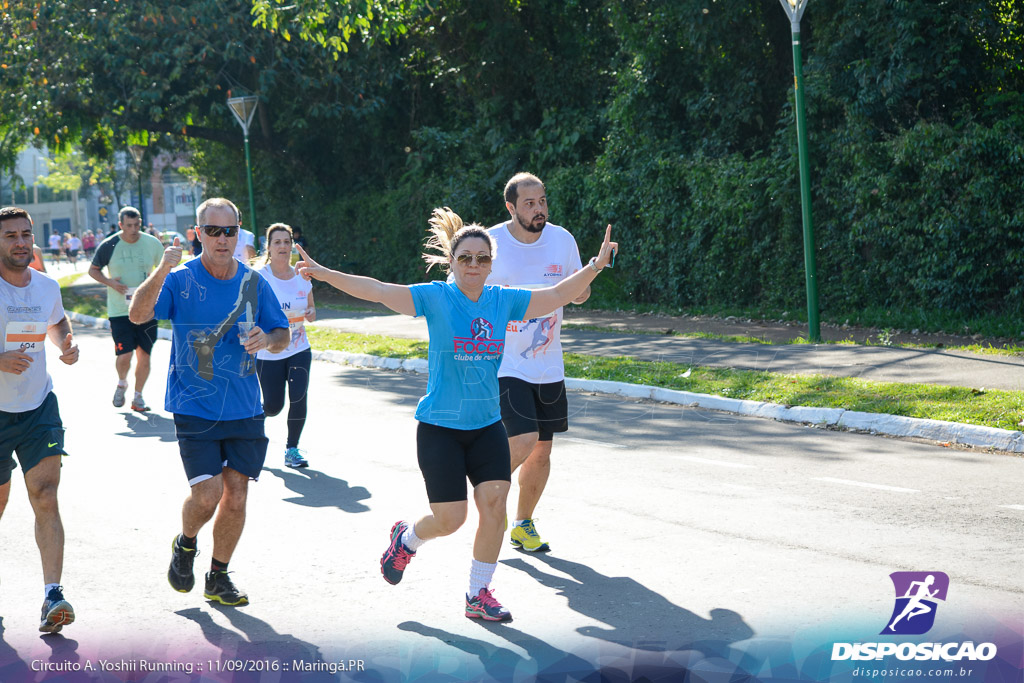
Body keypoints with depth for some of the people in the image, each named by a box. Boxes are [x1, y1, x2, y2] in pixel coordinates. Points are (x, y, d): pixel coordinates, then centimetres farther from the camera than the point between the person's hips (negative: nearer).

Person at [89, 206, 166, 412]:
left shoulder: (153, 244, 1)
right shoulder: (109, 246, -4)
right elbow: (93, 270, 8)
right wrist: (110, 282, -9)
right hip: (119, 310, -2)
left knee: (144, 355, 4)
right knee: (124, 356, -9)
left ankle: (138, 396, 21)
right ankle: (121, 383, 23)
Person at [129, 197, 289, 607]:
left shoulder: (253, 283, 4)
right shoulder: (180, 280, -6)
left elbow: (283, 334, 11)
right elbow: (138, 315, -20)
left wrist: (266, 339, -13)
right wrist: (160, 273, -36)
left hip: (244, 410, 3)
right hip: (195, 408, -3)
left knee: (235, 497, 5)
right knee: (206, 495, -12)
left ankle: (218, 578, 23)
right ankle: (185, 544, 21)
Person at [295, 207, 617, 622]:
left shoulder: (504, 301, 3)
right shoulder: (435, 298, -9)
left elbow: (557, 295, 10)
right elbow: (378, 291, -17)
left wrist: (595, 266, -1)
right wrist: (325, 274, -27)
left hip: (487, 424, 4)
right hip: (439, 427, -4)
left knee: (494, 503, -8)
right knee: (450, 518, -4)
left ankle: (478, 595, 8)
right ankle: (406, 540, 31)